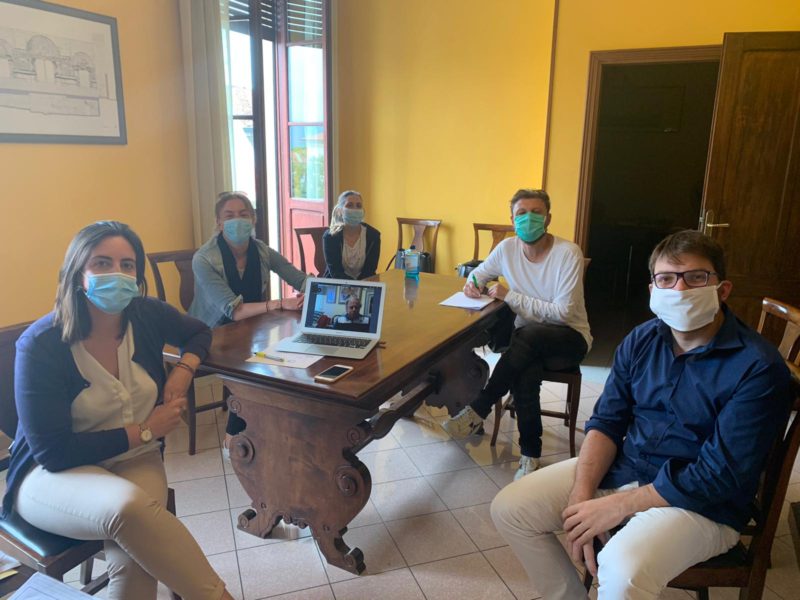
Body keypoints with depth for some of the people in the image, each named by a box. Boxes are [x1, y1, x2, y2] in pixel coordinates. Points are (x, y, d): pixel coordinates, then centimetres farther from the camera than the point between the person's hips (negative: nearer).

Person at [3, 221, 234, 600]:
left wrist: (184, 370, -3)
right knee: (127, 507, -36)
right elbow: (53, 452, -18)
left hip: (135, 460, 3)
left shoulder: (147, 315, -7)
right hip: (53, 474, -3)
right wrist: (144, 431, -15)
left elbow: (199, 333, 17)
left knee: (132, 560, -29)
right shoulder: (40, 345, -18)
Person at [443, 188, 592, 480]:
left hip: (570, 338, -3)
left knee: (528, 333, -38)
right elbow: (479, 273, 17)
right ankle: (530, 456, -17)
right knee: (526, 374, -33)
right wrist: (472, 282, -9)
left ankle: (478, 411, -26)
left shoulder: (568, 253, -16)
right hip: (528, 343, 3)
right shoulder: (507, 248, -1)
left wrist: (510, 296, -22)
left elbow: (563, 313, -21)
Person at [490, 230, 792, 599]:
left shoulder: (758, 367, -17)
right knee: (510, 509, -4)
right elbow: (606, 422, 1)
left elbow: (720, 475, -20)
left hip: (704, 503, -5)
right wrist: (582, 496, -15)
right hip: (622, 468, 6)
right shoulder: (641, 340, 1)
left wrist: (617, 507, -20)